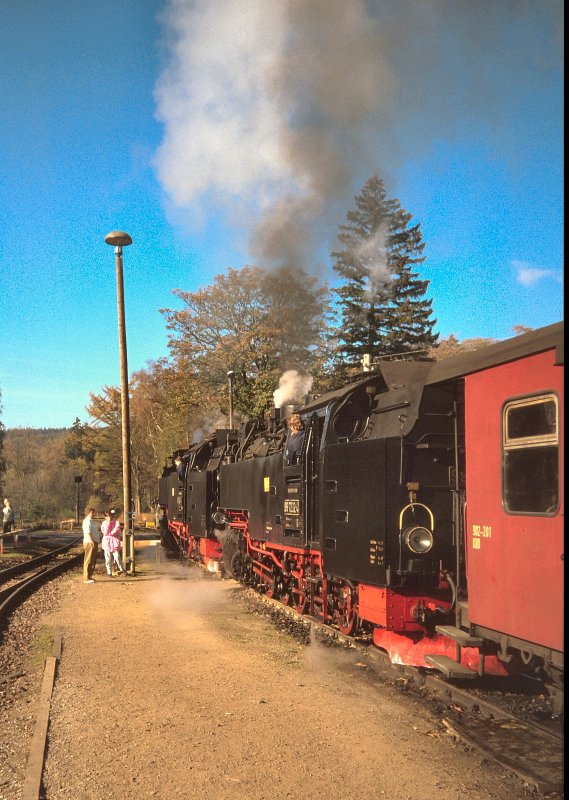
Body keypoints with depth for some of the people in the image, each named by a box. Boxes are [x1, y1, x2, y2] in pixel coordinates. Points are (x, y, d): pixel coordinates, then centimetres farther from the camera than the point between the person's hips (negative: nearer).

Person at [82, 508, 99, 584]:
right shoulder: (87, 521, -14)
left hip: (94, 543, 10)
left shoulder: (92, 521, 18)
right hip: (90, 543, -10)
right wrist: (93, 542, -24)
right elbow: (88, 533, -21)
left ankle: (89, 576, 22)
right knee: (88, 561, -7)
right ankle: (86, 578, -5)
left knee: (93, 561, 15)